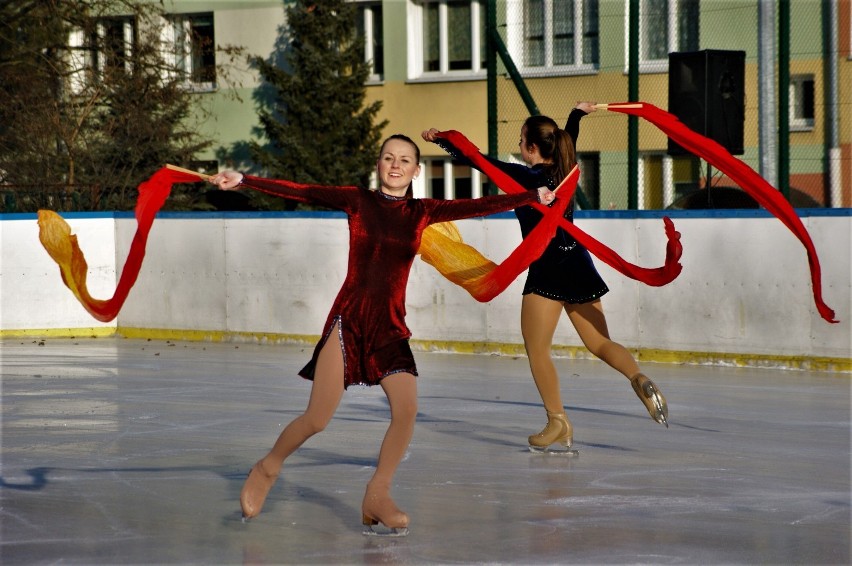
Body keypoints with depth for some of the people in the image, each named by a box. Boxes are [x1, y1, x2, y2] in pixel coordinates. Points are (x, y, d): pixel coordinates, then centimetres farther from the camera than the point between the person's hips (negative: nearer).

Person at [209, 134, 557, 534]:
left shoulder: (422, 212, 7)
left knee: (406, 409, -14)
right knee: (317, 420, -6)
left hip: (390, 326, 3)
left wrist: (532, 197, -1)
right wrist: (242, 181, -17)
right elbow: (300, 192, -9)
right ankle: (267, 470, 21)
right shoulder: (358, 201, -1)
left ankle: (377, 497, 2)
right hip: (349, 318, -3)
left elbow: (479, 206, 3)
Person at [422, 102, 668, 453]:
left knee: (537, 349, 4)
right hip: (579, 267, 7)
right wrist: (578, 113, 48)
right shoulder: (565, 169, 7)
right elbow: (569, 139, 29)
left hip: (547, 271, -7)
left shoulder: (528, 177, -13)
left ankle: (558, 422, 0)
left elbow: (480, 160, -13)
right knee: (600, 344, 11)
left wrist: (440, 140, -5)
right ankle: (638, 379, -16)